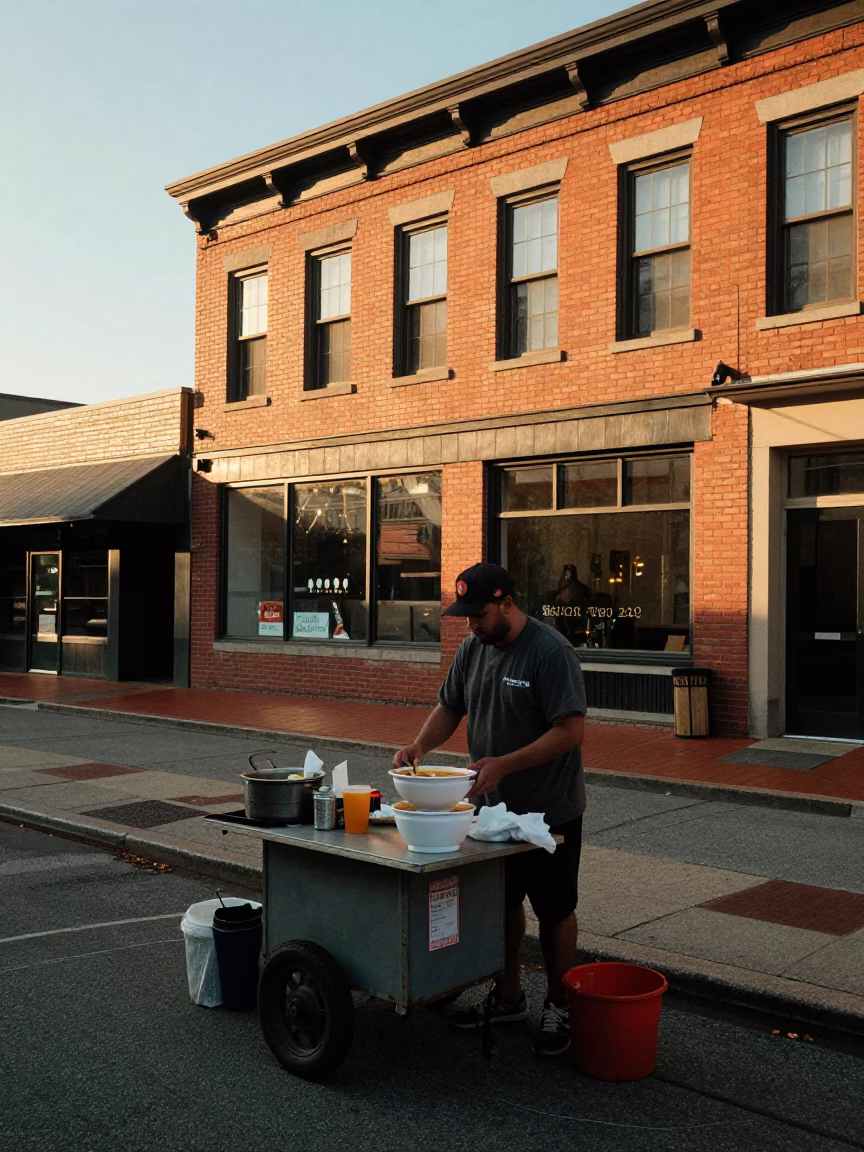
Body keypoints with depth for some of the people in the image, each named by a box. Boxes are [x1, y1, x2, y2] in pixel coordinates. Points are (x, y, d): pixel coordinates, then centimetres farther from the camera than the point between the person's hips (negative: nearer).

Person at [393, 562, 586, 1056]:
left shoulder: (551, 651, -21)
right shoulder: (473, 648, 2)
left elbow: (571, 731, -24)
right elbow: (450, 707, 10)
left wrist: (505, 764, -30)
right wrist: (421, 744, -9)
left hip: (550, 810, -7)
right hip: (495, 806, 7)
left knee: (555, 910, 8)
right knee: (502, 901, 18)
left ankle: (559, 1010, 24)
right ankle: (509, 996, 35)